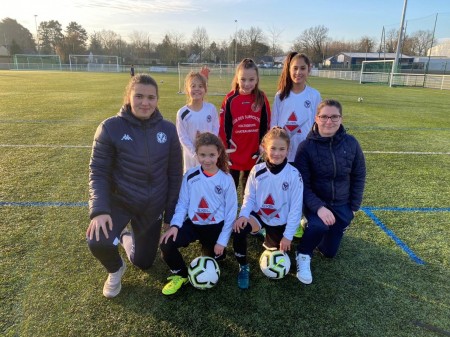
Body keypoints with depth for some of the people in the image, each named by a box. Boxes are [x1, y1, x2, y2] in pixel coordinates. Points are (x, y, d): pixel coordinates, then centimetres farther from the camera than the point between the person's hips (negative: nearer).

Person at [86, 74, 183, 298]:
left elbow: (175, 174, -1)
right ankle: (116, 269, 8)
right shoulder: (111, 127, -15)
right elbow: (98, 172, -11)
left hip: (153, 206, 2)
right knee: (98, 243, -30)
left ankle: (128, 238, 48)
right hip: (118, 201, -2)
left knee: (144, 263, 12)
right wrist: (99, 209, -26)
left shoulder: (168, 130, -8)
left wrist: (171, 213, -2)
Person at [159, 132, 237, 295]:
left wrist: (222, 240, -7)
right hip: (193, 223, 1)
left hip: (215, 226, -1)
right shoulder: (190, 176, -9)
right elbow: (182, 203, -3)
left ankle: (211, 246, 45)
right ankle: (181, 275, 6)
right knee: (166, 244, -21)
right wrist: (175, 224, -19)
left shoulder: (226, 179, -13)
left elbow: (231, 211, -8)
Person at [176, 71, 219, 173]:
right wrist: (194, 153, -13)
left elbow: (216, 129, 1)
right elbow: (182, 136, -8)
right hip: (191, 154, -1)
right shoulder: (182, 113, -11)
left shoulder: (211, 108, -5)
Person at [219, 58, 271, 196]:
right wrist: (224, 150, -4)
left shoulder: (262, 99, -3)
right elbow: (223, 127, -4)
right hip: (233, 153, -1)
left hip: (254, 153, 2)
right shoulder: (230, 99, -7)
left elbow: (266, 125, 3)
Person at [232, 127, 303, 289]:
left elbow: (296, 207, -13)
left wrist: (288, 235, -12)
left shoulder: (293, 174, -17)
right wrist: (243, 215, -24)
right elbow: (249, 197, -3)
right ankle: (243, 267, -5)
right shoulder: (257, 170, -10)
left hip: (280, 221, 0)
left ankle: (270, 240, 42)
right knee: (238, 228, -29)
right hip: (259, 215, 0)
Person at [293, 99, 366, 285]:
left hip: (341, 204, 3)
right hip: (315, 201, -3)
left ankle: (312, 227, 40)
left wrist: (354, 206, 2)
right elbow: (302, 184, -17)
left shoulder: (351, 143, -9)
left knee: (329, 251, 9)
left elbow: (358, 177, 3)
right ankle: (303, 256, -5)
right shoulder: (307, 146, -17)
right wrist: (318, 207, -29)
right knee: (319, 225, -36)